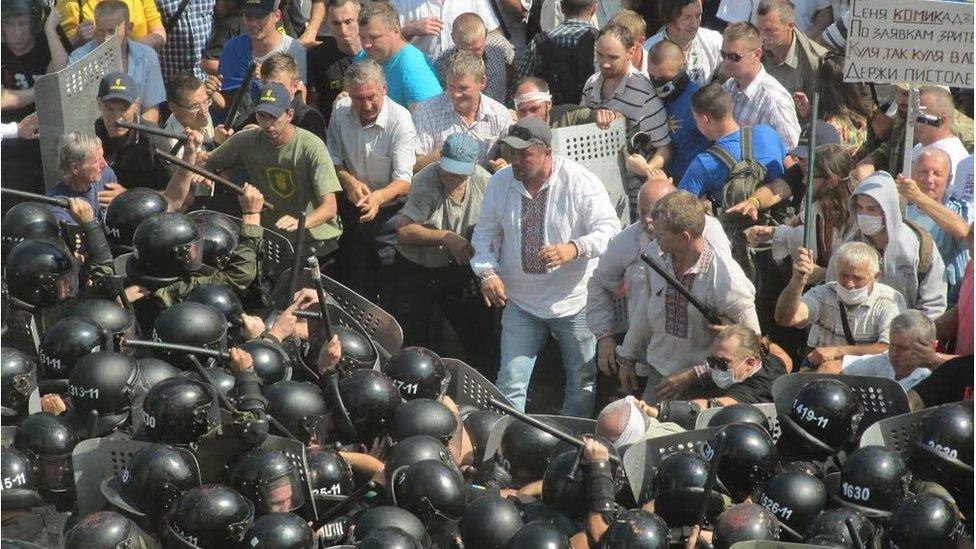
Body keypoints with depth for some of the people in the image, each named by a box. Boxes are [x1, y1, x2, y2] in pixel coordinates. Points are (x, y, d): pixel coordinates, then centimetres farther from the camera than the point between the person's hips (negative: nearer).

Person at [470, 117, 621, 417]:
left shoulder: (580, 181, -12)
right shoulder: (500, 182, -1)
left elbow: (609, 229, -16)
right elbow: (484, 234, 9)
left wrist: (574, 249, -35)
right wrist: (488, 272, -10)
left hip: (573, 301, -2)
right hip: (521, 302, 2)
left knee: (583, 383, 7)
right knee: (510, 384, -1)